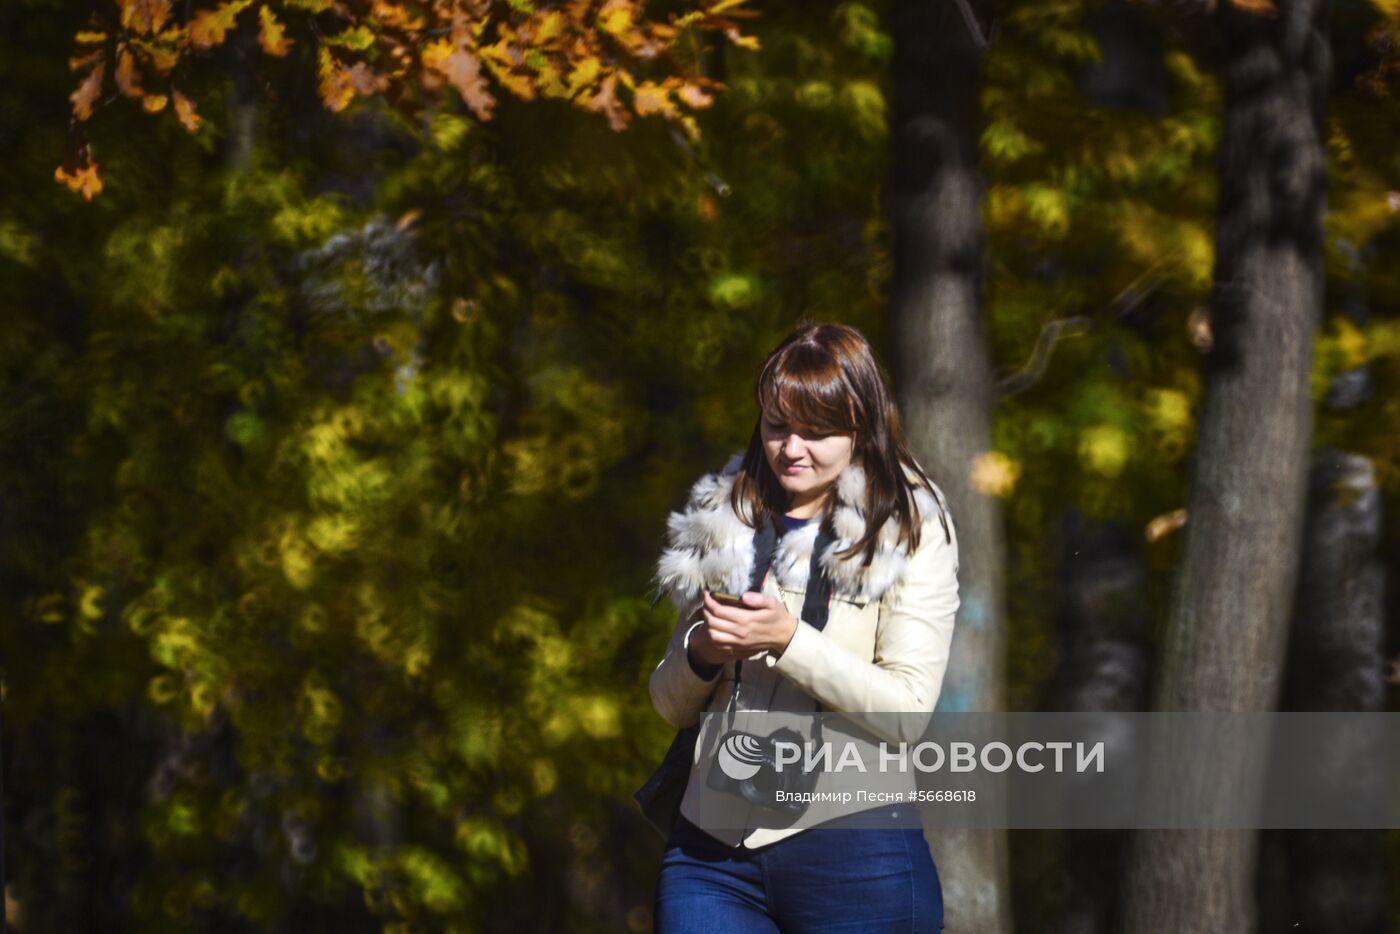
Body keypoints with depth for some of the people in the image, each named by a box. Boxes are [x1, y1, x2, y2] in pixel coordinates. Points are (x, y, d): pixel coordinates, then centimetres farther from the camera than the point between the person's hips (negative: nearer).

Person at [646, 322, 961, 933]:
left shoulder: (911, 532, 0)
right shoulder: (722, 526, 14)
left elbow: (909, 711, -9)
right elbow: (671, 705, 17)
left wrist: (790, 641, -19)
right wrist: (700, 652, -5)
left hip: (852, 855, -4)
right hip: (711, 851, 4)